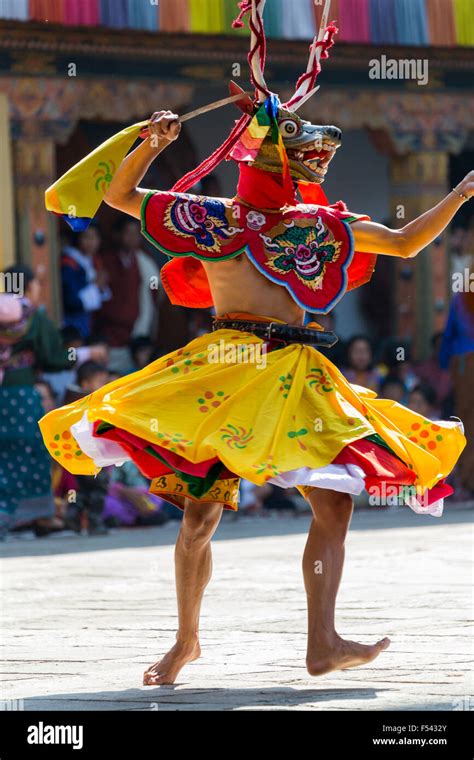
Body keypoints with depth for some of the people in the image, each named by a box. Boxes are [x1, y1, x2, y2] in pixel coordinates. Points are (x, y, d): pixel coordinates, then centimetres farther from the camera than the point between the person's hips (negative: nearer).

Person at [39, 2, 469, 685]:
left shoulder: (325, 227, 15)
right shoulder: (211, 219, 8)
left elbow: (406, 242, 22)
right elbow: (120, 196, 13)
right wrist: (150, 144, -2)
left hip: (299, 380, 3)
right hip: (223, 370, -3)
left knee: (334, 501, -10)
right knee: (200, 510, -4)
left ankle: (322, 642, -12)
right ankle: (186, 639, 12)